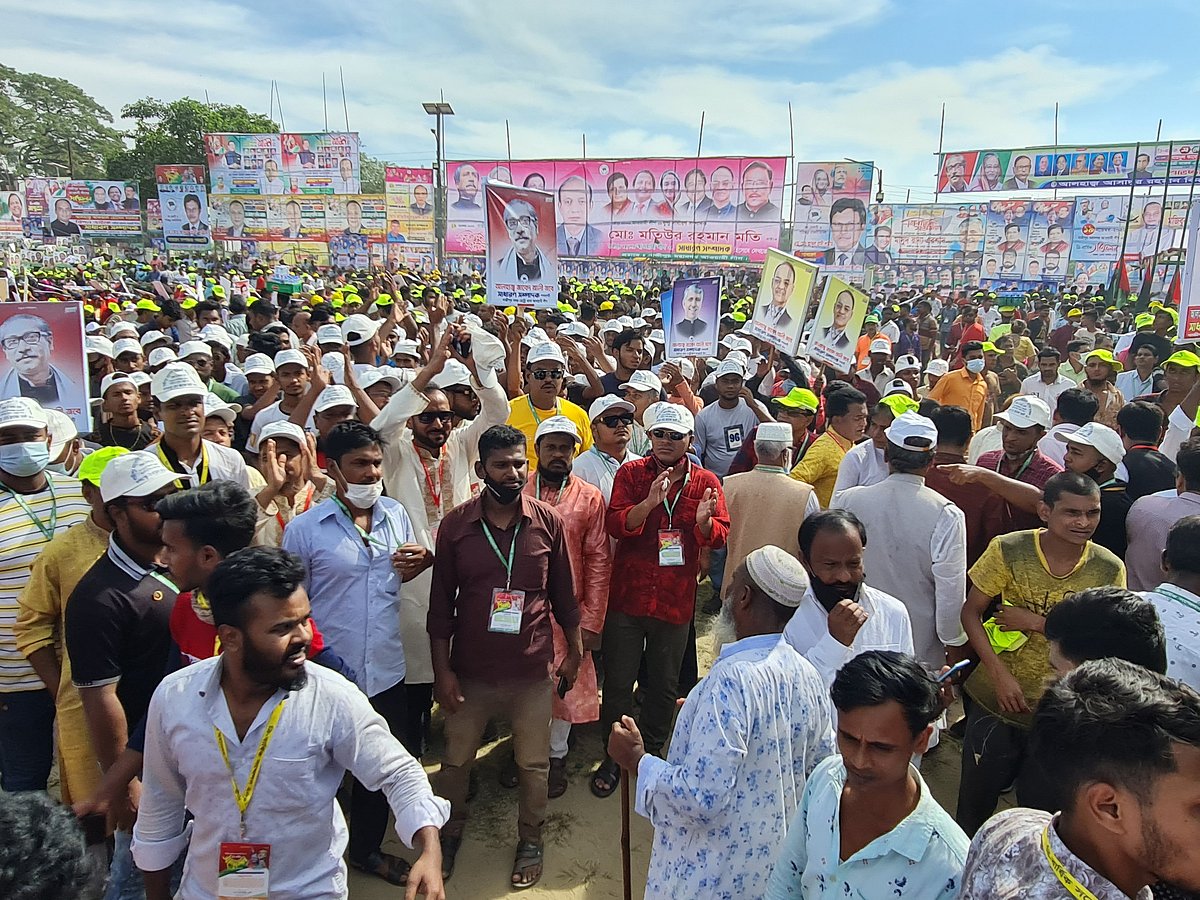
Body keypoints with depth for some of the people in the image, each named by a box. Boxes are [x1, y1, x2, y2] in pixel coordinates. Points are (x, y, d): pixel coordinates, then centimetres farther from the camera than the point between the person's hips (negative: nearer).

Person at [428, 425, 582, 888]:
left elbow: (563, 593, 4)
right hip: (470, 670, 0)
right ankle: (450, 832, 43)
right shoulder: (454, 525, -7)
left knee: (533, 764, 14)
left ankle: (530, 839, 38)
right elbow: (441, 604, -2)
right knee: (456, 760, 17)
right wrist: (441, 670, -3)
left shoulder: (548, 522, -6)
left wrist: (574, 650, 8)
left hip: (532, 670, 0)